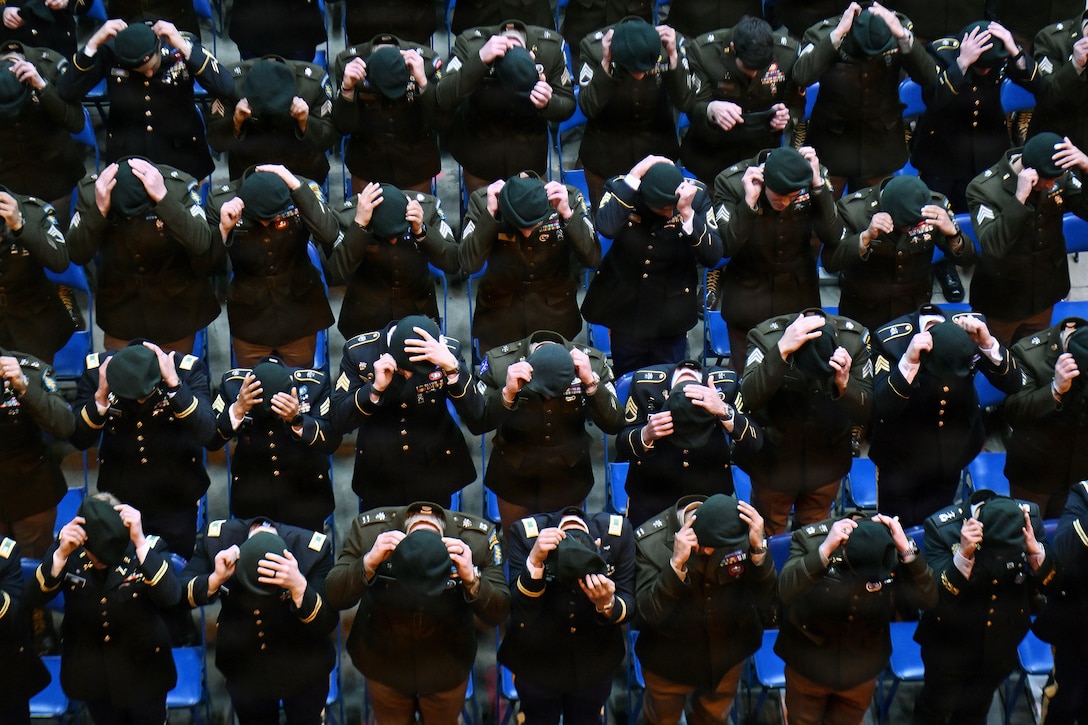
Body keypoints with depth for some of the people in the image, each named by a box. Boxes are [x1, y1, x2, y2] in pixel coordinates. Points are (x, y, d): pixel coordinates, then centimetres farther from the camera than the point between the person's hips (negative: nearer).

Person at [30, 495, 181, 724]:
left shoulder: (150, 547, -23)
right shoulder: (68, 547, -16)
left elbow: (170, 597, -38)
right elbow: (36, 596, -24)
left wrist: (140, 542, -46)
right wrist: (61, 553, -40)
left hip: (142, 671, -2)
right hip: (90, 674, 2)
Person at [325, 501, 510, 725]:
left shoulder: (479, 538, -30)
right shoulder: (368, 530, -29)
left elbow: (498, 614, -25)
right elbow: (334, 597, -26)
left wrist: (472, 579, -44)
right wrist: (368, 563, -44)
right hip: (383, 663, 0)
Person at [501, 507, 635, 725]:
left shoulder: (619, 533, -23)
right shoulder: (525, 533, -27)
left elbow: (628, 607, -16)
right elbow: (519, 607, -28)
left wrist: (607, 604, -39)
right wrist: (535, 561, -44)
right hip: (537, 663, -1)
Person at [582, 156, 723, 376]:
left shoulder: (696, 193, -16)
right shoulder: (621, 188, -17)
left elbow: (713, 257, -22)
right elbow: (607, 228, -38)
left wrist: (687, 213, -34)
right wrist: (635, 176, -36)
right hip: (626, 310, 0)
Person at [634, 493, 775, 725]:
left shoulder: (743, 531, -24)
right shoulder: (651, 540, -29)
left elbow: (764, 602, -23)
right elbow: (649, 613, -32)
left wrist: (759, 549, -38)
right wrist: (677, 564, -45)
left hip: (727, 657, 2)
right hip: (669, 660, -2)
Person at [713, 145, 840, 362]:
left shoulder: (817, 177, -13)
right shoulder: (731, 182, -18)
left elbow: (833, 239, -20)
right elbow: (725, 248, -22)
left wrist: (818, 185, -27)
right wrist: (749, 202, -33)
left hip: (800, 303, 2)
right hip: (747, 302, -2)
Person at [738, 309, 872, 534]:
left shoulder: (854, 339, -20)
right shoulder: (766, 336, -26)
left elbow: (866, 414, -18)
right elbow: (748, 399, -40)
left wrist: (844, 385, -38)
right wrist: (782, 350, -50)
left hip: (826, 464, 2)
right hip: (773, 462, -2)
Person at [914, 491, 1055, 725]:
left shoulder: (1029, 517, -20)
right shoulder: (941, 527, -29)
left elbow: (1048, 583, -14)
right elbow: (935, 594, -31)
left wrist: (1035, 551, -33)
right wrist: (964, 554, -44)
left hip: (1001, 641, 3)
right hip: (951, 642, -3)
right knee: (938, 705, 21)